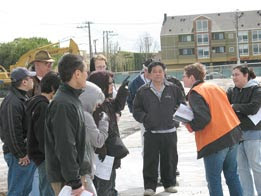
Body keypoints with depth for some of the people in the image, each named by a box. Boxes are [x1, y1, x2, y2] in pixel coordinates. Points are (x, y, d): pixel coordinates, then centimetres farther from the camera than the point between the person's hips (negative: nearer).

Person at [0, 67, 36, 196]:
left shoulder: (22, 98, 14)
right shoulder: (12, 102, -20)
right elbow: (12, 132, -23)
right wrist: (21, 154, -19)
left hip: (28, 153, 10)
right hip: (20, 155, -10)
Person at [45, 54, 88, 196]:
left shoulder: (71, 99, 11)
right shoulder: (63, 104, -22)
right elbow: (65, 148, -25)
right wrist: (75, 182, -22)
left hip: (76, 172, 9)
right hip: (66, 178, -9)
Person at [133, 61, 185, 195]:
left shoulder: (173, 89, 5)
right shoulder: (143, 91, 3)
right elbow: (136, 109, 6)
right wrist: (144, 118, -10)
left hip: (170, 131, 1)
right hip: (151, 132, -1)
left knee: (170, 159, 9)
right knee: (150, 160, 1)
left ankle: (169, 184, 24)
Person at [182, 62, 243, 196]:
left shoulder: (195, 93, -11)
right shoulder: (215, 87, 14)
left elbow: (203, 118, -23)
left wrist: (189, 126, -6)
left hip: (214, 140, -8)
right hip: (232, 135, 8)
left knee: (214, 180, 2)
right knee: (232, 175, 17)